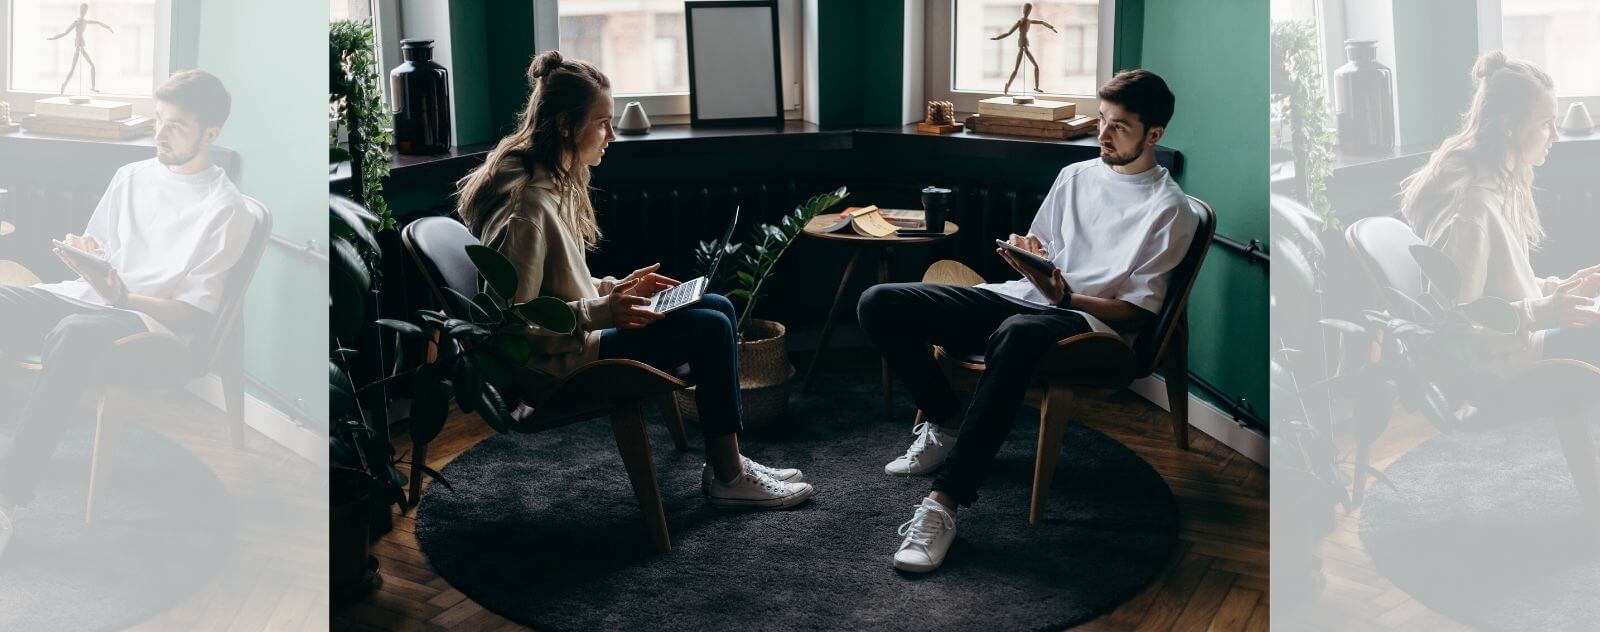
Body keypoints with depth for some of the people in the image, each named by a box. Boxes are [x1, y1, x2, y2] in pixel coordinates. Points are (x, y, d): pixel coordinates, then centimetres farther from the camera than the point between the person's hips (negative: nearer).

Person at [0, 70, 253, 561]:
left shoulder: (226, 210, -2)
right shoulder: (131, 176, 17)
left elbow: (196, 311, -6)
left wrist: (123, 297, -21)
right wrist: (82, 253, 0)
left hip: (153, 319, -6)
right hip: (87, 295, 6)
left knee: (74, 333, -39)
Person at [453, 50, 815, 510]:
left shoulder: (555, 182, 7)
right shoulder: (528, 205, -25)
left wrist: (617, 288, 7)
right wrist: (601, 312, -28)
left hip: (574, 333, 11)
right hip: (553, 364, -11)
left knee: (720, 309, 7)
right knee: (709, 330, -15)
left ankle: (725, 464, 10)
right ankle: (727, 479, 0)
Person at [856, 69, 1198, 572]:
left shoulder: (1171, 211, 1)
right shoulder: (1075, 176, 20)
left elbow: (1137, 311, -5)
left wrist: (1066, 297, -21)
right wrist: (1024, 252, 0)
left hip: (1090, 320, -7)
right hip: (1019, 296, 7)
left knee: (1016, 335, -46)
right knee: (879, 304, -13)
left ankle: (945, 501, -45)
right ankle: (946, 421, 6)